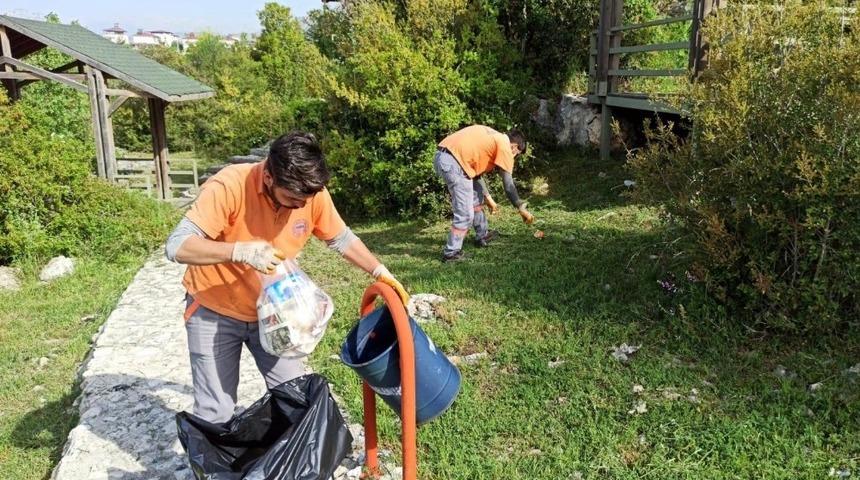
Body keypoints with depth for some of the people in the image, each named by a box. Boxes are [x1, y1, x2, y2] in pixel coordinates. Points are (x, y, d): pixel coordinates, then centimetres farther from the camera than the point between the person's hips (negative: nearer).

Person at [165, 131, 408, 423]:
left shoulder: (313, 194, -14)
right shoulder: (229, 186, -28)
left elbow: (342, 239, 3)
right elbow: (177, 246, -30)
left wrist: (381, 273, -6)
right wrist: (240, 250, -42)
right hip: (214, 312, -4)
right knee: (216, 413, -1)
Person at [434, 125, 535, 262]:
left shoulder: (492, 138, 27)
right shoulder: (505, 146, 2)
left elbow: (476, 169, 31)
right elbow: (509, 185, 2)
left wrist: (488, 198, 33)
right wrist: (521, 209, 12)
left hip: (442, 157, 10)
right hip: (453, 162, -10)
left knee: (476, 197, 25)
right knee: (465, 215, -3)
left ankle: (482, 235, 38)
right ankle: (451, 253, 6)